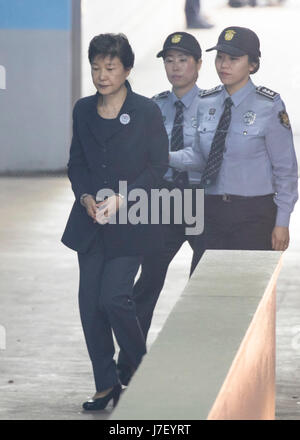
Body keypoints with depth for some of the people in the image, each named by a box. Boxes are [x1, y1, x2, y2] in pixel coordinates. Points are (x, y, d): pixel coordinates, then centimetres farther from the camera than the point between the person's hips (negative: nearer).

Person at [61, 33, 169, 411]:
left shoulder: (146, 112, -6)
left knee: (113, 297, -13)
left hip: (131, 220, -5)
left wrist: (122, 199, -15)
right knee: (89, 302, 2)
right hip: (91, 221, 5)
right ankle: (106, 386, 13)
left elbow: (158, 166, -5)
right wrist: (85, 196, -6)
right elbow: (76, 162, 12)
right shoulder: (83, 110, 7)